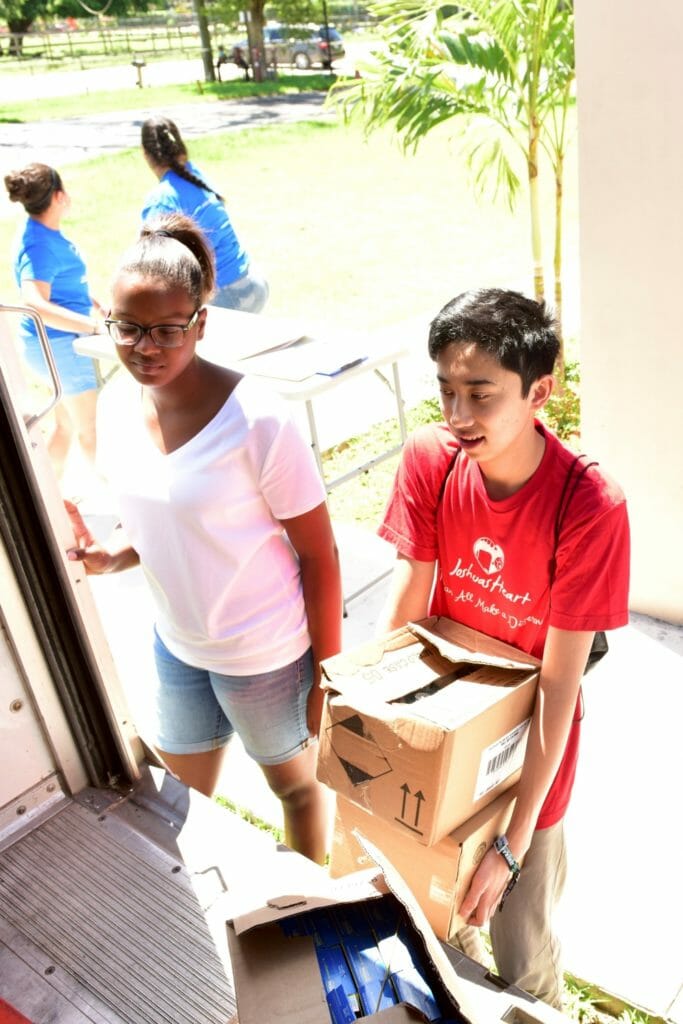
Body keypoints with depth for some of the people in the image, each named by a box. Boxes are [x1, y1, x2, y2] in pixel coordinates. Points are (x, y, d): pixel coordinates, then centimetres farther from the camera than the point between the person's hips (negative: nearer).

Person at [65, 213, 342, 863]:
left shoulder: (255, 420, -27)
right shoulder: (117, 403, -7)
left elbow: (318, 554, -18)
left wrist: (328, 671, -13)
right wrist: (110, 555, -12)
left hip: (265, 652, -6)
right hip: (176, 641, 6)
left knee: (294, 782, 21)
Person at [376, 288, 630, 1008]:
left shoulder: (589, 506, -28)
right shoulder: (430, 458, -18)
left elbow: (559, 686, -23)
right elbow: (404, 609, -11)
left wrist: (513, 845, -18)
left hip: (526, 738, -3)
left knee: (521, 957, 12)